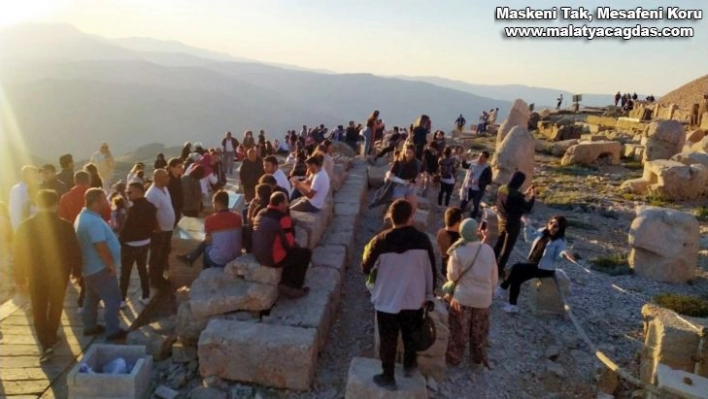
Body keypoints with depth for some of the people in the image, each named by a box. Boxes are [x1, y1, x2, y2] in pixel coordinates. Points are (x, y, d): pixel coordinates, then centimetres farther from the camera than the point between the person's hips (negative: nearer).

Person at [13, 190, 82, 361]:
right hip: (59, 273, 0)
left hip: (35, 275, 0)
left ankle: (46, 343, 1)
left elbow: (18, 254, -3)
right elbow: (75, 251, -9)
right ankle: (51, 336, 34)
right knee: (56, 305, 20)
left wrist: (20, 277, 7)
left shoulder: (26, 226, -9)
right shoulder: (65, 226, -13)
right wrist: (76, 271, 5)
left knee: (39, 310, 10)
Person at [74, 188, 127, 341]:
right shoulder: (93, 221, -27)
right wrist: (111, 265, -18)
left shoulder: (84, 216, 8)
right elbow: (101, 246, -29)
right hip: (100, 268, -11)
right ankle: (113, 331, 6)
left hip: (90, 266, 11)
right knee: (113, 299, -1)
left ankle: (90, 326, 32)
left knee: (92, 298, 21)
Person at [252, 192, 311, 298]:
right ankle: (296, 287, 18)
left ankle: (285, 283, 23)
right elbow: (289, 244, -15)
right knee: (306, 253, 10)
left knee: (294, 252, 27)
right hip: (274, 258, -8)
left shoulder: (260, 214, 7)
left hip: (258, 255, 8)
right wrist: (297, 246, 9)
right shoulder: (283, 219, -18)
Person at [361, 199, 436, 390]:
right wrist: (429, 295, 12)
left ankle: (388, 377, 28)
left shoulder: (381, 241, -18)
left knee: (388, 341, 15)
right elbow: (431, 270, -2)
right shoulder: (422, 239, -11)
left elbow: (366, 268, -5)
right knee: (411, 335, 26)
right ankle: (409, 365, 46)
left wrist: (369, 250, 14)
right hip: (414, 299, 2)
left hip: (387, 301, -2)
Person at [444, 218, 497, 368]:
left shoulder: (458, 252, -18)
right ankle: (477, 358, 34)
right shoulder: (488, 249, -8)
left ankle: (454, 358, 27)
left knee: (459, 331, 14)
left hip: (463, 297, -3)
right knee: (479, 332, 20)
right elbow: (494, 276, 3)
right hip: (483, 298, 3)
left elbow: (452, 277, -7)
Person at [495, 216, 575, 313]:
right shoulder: (542, 232, 5)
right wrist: (527, 225, 5)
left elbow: (557, 257, -23)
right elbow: (529, 237, 18)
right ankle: (512, 305, -8)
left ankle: (502, 288, -5)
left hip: (545, 269, -7)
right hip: (533, 263, 7)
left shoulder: (560, 241, -14)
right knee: (517, 277, -16)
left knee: (516, 268, -21)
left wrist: (564, 254, -45)